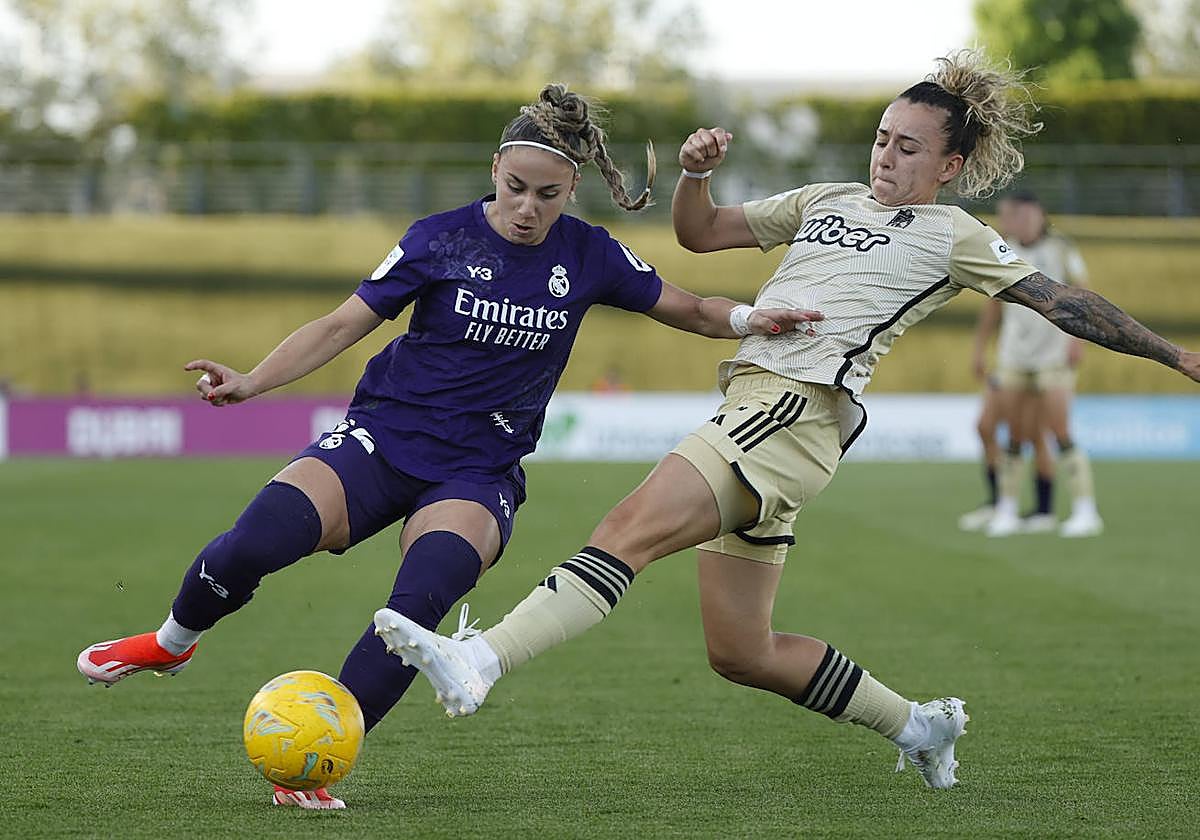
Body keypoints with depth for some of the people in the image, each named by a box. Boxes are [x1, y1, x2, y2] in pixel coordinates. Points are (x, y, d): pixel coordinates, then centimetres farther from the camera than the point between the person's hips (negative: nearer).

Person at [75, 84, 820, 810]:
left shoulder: (589, 256, 1)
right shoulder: (442, 240, -3)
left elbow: (684, 308, 12)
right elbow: (344, 324, -2)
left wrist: (745, 319, -9)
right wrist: (251, 382, -14)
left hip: (479, 473, 1)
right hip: (384, 437, -1)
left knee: (418, 605, -30)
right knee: (255, 542, -24)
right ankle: (173, 643, 9)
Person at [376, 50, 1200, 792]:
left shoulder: (955, 237, 9)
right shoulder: (828, 202, 27)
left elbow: (1060, 301, 11)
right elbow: (700, 232, 28)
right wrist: (696, 172, 7)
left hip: (796, 411, -8)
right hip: (755, 407, 8)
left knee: (632, 526, -26)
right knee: (741, 654, 7)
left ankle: (479, 664, -40)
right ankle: (919, 726, 21)